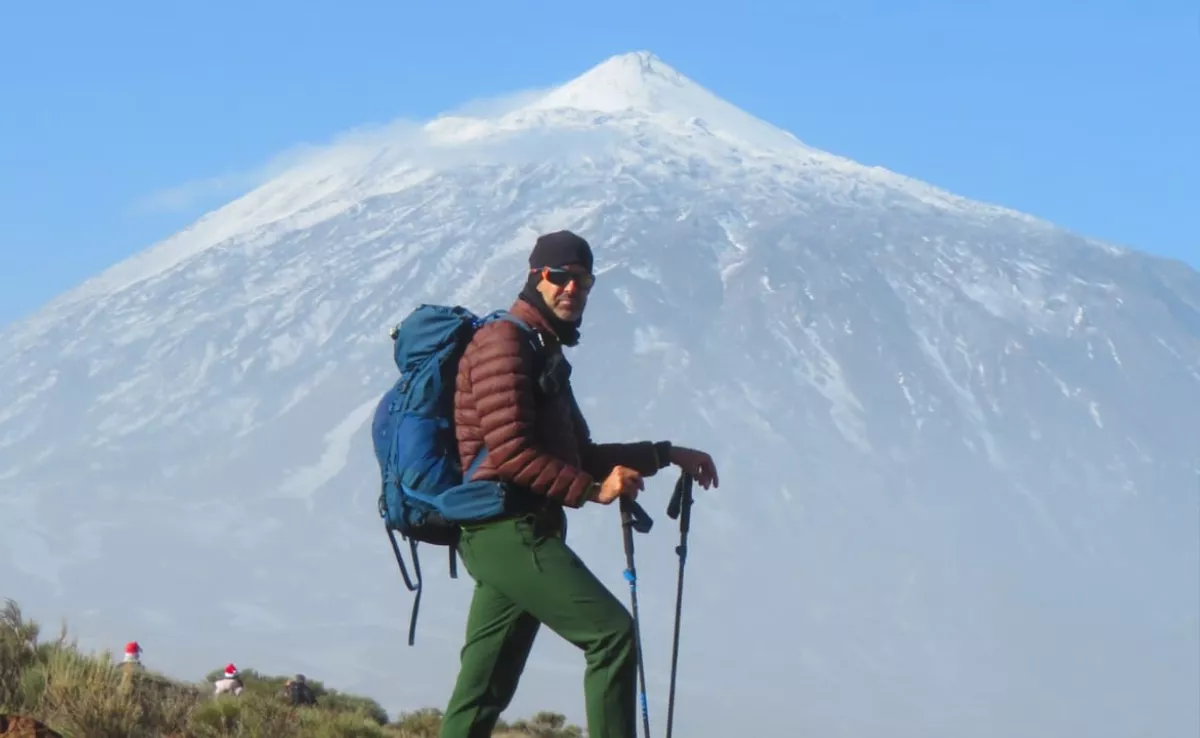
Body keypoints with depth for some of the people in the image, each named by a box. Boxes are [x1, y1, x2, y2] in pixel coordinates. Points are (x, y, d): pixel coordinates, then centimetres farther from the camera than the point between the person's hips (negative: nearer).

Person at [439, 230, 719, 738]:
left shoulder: (544, 354, 25)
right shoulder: (504, 342, -7)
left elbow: (579, 455, 27)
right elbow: (509, 451, -18)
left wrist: (665, 455, 20)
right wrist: (593, 490, -17)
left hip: (514, 534, 10)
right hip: (510, 528, -10)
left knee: (481, 695, 7)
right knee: (612, 631, -16)